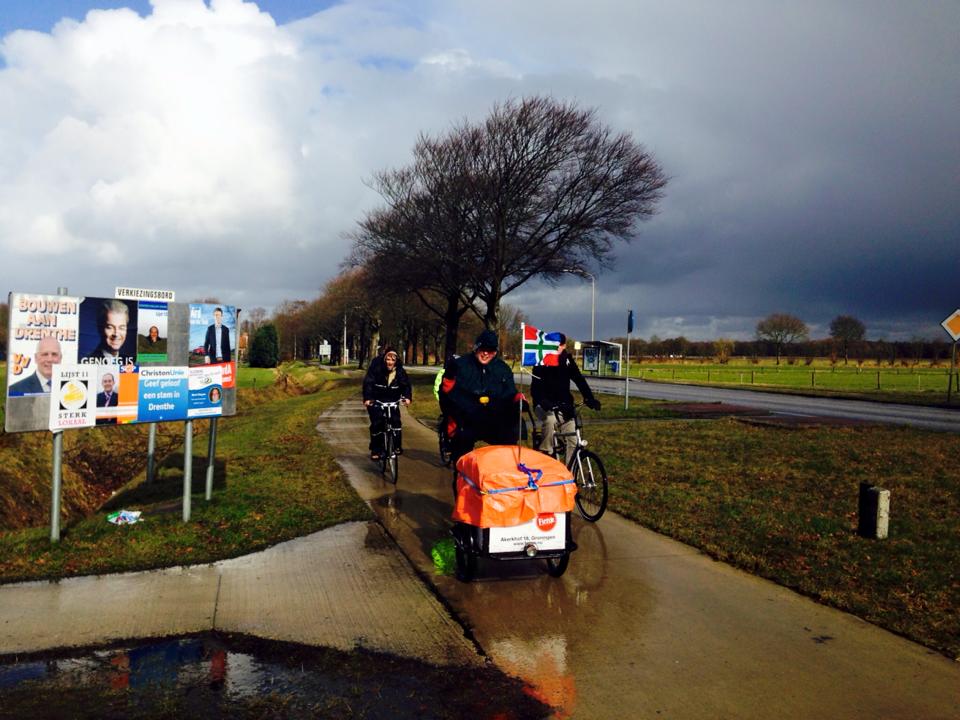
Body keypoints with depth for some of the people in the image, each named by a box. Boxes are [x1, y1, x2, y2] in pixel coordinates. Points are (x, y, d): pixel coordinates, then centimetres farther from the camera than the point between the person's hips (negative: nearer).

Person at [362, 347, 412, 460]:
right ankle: (375, 450, -1)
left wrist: (407, 397, -26)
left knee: (396, 421, -13)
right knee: (377, 423, -12)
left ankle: (397, 446, 4)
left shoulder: (400, 370, -6)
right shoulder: (376, 367, -15)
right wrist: (367, 398, -34)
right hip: (376, 401, -2)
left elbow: (406, 384, -7)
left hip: (392, 401, 3)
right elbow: (368, 383, -21)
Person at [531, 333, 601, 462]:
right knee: (550, 420, -37)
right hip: (545, 406, -4)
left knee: (572, 441, -5)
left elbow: (579, 380, -8)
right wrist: (543, 402, -40)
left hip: (563, 405, 4)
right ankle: (544, 454, -19)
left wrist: (590, 398, -24)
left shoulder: (567, 360, 1)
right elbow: (535, 386, -21)